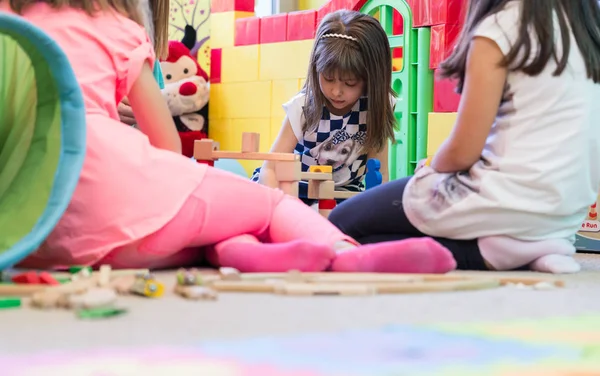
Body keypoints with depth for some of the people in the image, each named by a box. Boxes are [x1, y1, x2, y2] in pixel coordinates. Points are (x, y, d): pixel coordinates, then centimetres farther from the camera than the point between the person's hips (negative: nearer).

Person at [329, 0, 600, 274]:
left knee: (343, 223, 8)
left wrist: (430, 169, 10)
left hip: (511, 201, -8)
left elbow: (463, 151, -12)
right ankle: (529, 245, 7)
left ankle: (487, 252, -7)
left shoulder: (500, 26, -10)